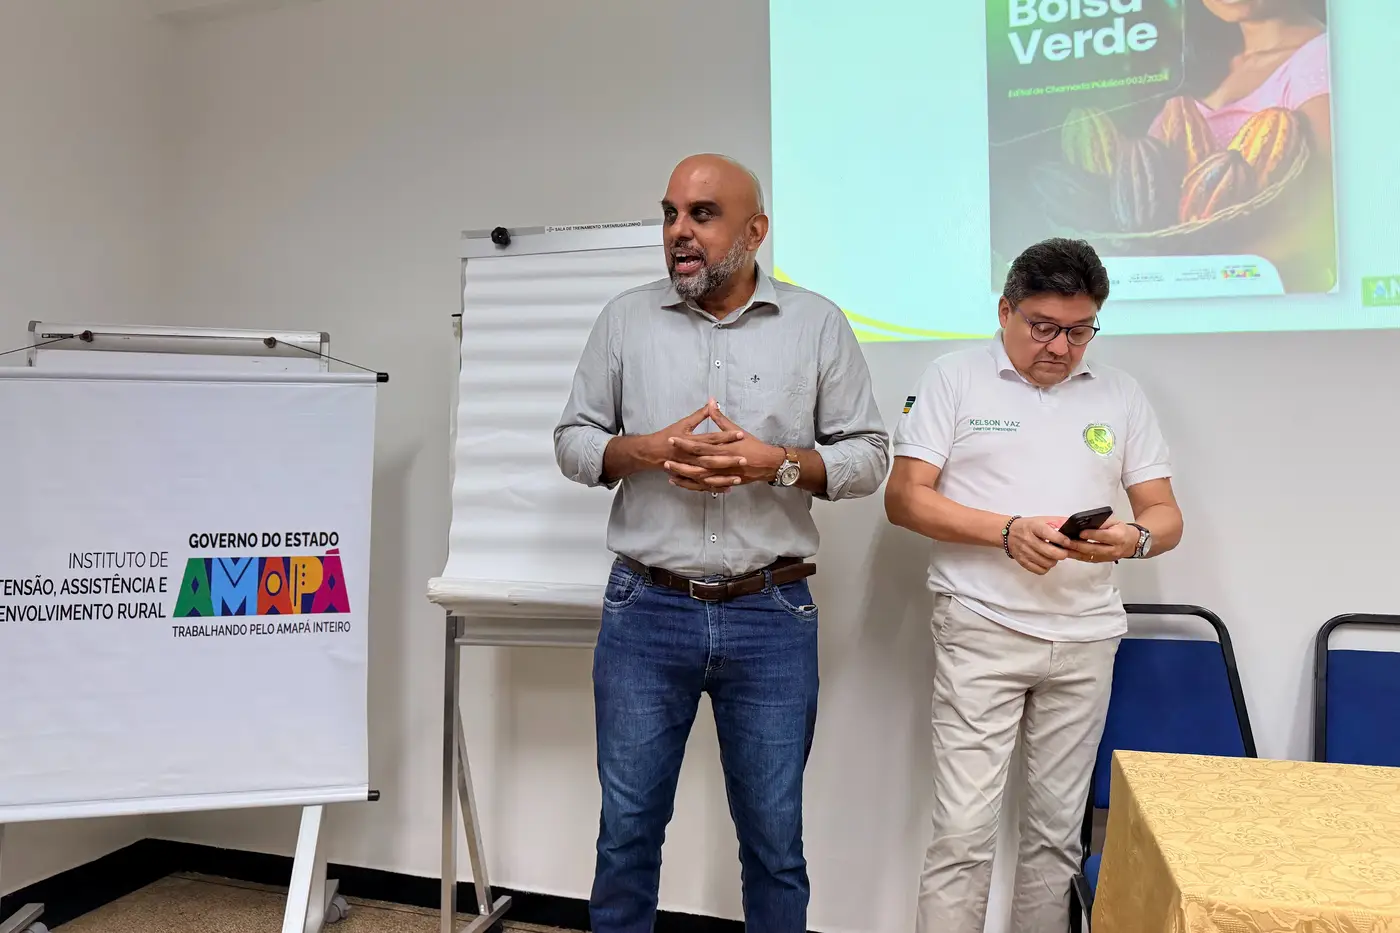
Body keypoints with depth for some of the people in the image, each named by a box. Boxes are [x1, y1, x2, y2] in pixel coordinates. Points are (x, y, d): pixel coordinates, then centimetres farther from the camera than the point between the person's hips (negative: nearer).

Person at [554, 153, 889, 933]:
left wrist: (778, 463, -15)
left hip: (773, 616, 0)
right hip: (646, 612, 1)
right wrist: (649, 449, -12)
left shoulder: (819, 324, 2)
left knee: (775, 838, 13)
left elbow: (870, 455, 3)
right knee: (628, 828, 13)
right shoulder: (626, 318, 5)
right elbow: (573, 442, 8)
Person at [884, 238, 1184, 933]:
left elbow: (1166, 515, 12)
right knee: (964, 830, -4)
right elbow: (905, 498, -5)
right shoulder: (953, 379, 2)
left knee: (1058, 830, 12)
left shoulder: (1120, 395, 12)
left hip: (1086, 638, 4)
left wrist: (1134, 538, -12)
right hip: (980, 632, -3)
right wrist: (1010, 531, -17)